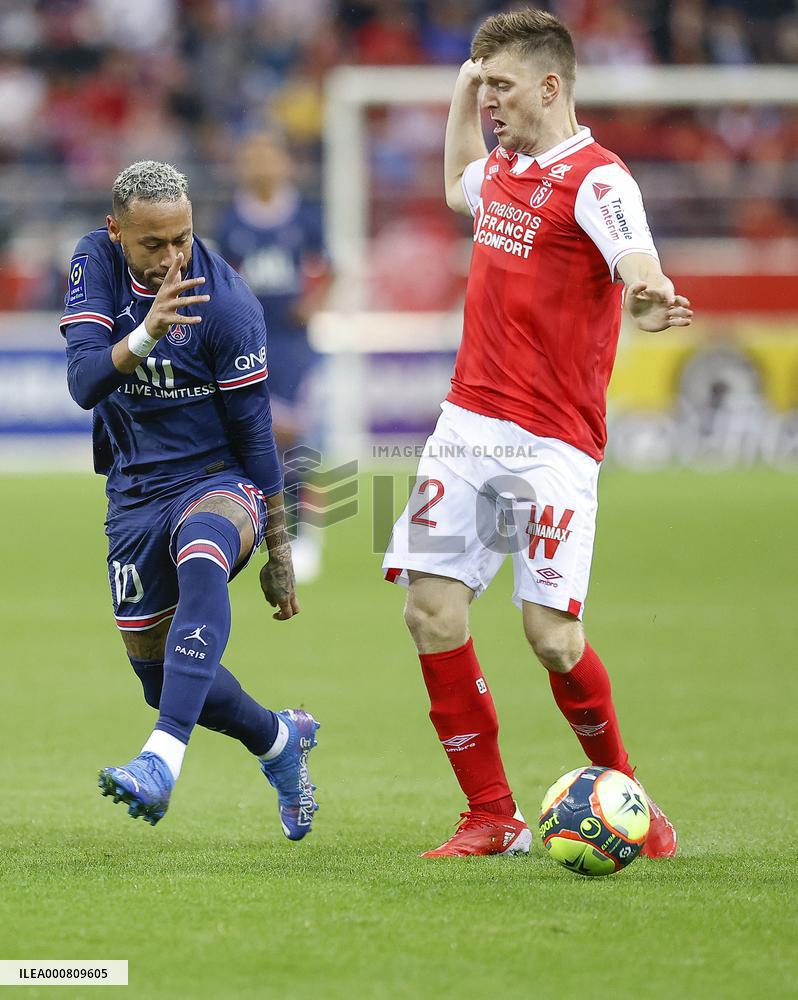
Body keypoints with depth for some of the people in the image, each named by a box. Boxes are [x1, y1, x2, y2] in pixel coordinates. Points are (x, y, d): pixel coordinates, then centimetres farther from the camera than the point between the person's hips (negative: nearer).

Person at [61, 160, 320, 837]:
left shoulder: (226, 303, -18)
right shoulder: (96, 262, -7)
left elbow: (256, 433, -11)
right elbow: (83, 384, -20)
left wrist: (279, 554, -7)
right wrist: (146, 334, -39)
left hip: (217, 478, -5)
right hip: (136, 488, 5)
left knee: (202, 564, -39)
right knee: (157, 673, 8)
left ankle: (164, 757, -51)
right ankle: (280, 741, 36)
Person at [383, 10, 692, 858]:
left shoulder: (595, 178, -11)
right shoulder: (500, 168, 13)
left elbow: (639, 267, -29)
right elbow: (458, 189, 39)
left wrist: (648, 302, -52)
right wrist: (462, 92, 29)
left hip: (550, 445, -7)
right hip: (467, 427, 7)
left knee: (551, 635, -12)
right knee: (431, 611, -3)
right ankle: (493, 819, 7)